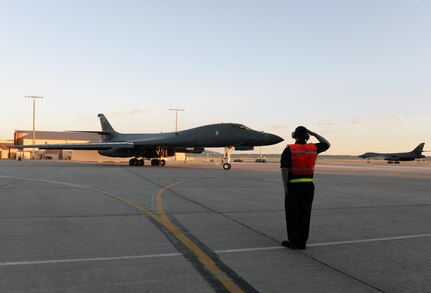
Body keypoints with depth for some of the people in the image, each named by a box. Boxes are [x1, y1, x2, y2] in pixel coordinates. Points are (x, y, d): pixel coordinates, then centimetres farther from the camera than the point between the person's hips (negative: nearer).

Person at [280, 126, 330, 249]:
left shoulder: (289, 149, -8)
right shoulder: (313, 148, 4)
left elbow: (284, 169, -14)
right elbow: (327, 144, 23)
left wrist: (285, 187, -10)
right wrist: (314, 134, 20)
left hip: (294, 185, -4)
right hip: (309, 185, 4)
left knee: (293, 214, 3)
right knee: (305, 214, 10)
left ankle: (294, 241, 6)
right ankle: (302, 241, 15)